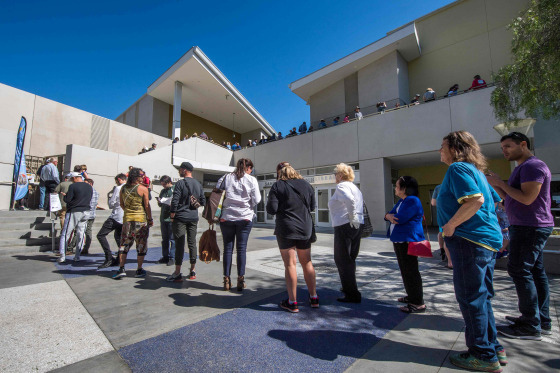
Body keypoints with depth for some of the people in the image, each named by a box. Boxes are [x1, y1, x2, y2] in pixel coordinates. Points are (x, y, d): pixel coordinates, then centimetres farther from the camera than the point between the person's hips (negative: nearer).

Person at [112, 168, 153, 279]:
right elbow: (147, 206, -9)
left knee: (124, 245, 13)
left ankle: (121, 269, 10)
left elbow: (121, 204, 12)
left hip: (127, 219, 4)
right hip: (141, 220, -4)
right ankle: (139, 270, 15)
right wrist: (150, 219, 1)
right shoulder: (143, 189, -10)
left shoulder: (123, 188, 4)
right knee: (141, 245, 7)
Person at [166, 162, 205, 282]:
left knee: (179, 244, -1)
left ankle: (177, 273, 3)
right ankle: (192, 271, 19)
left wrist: (172, 215, -5)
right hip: (193, 218, 5)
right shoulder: (198, 184, 7)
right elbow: (203, 201, 10)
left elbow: (175, 200, -14)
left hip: (180, 217, -5)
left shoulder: (180, 183, -10)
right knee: (192, 243, 11)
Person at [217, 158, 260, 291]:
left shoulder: (226, 178, 6)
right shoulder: (252, 180, -1)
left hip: (226, 217, 2)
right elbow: (256, 200, -2)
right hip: (245, 218, -2)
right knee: (242, 248, 6)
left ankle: (226, 280, 15)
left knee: (227, 248, 9)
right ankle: (240, 280, 10)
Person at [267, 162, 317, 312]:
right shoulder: (306, 184, 6)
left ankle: (292, 302, 12)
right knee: (307, 262, 17)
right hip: (305, 228, 5)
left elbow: (271, 209, -12)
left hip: (286, 229, -4)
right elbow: (312, 207, 11)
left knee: (290, 264, 4)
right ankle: (314, 298, 26)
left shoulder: (277, 186, -7)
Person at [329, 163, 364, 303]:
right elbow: (360, 206, 14)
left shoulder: (341, 186, -9)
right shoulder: (355, 188, 19)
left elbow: (349, 200, -29)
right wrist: (354, 218, 11)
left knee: (342, 260, 0)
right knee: (350, 259, 20)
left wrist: (351, 217, -20)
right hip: (357, 226, 10)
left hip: (344, 226, -10)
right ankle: (349, 288, 33)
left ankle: (352, 295, 4)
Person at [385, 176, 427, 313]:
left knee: (411, 272, -5)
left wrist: (390, 216, -3)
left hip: (408, 241, -10)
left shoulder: (413, 201, -16)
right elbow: (389, 213, 14)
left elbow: (400, 219, -23)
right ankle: (411, 296, 32)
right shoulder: (401, 201, 17)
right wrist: (389, 216, -10)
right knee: (405, 271, 19)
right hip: (399, 241, 10)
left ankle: (418, 303, 4)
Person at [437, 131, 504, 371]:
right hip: (488, 240, 10)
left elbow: (475, 200, -26)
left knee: (471, 298, 2)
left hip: (470, 240, -10)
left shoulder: (458, 168, -12)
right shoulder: (474, 170, 18)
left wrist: (450, 225, -18)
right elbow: (494, 200, 24)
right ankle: (493, 349, 32)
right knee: (481, 297, 19)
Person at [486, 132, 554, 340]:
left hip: (530, 227, -10)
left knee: (519, 270, -9)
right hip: (528, 227, 10)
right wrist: (496, 185, 7)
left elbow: (527, 198, -22)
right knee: (535, 271, 12)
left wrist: (501, 183, -13)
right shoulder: (523, 167, 19)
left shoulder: (533, 165, -13)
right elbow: (510, 200, 19)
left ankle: (531, 326, -1)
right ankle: (542, 321, 21)